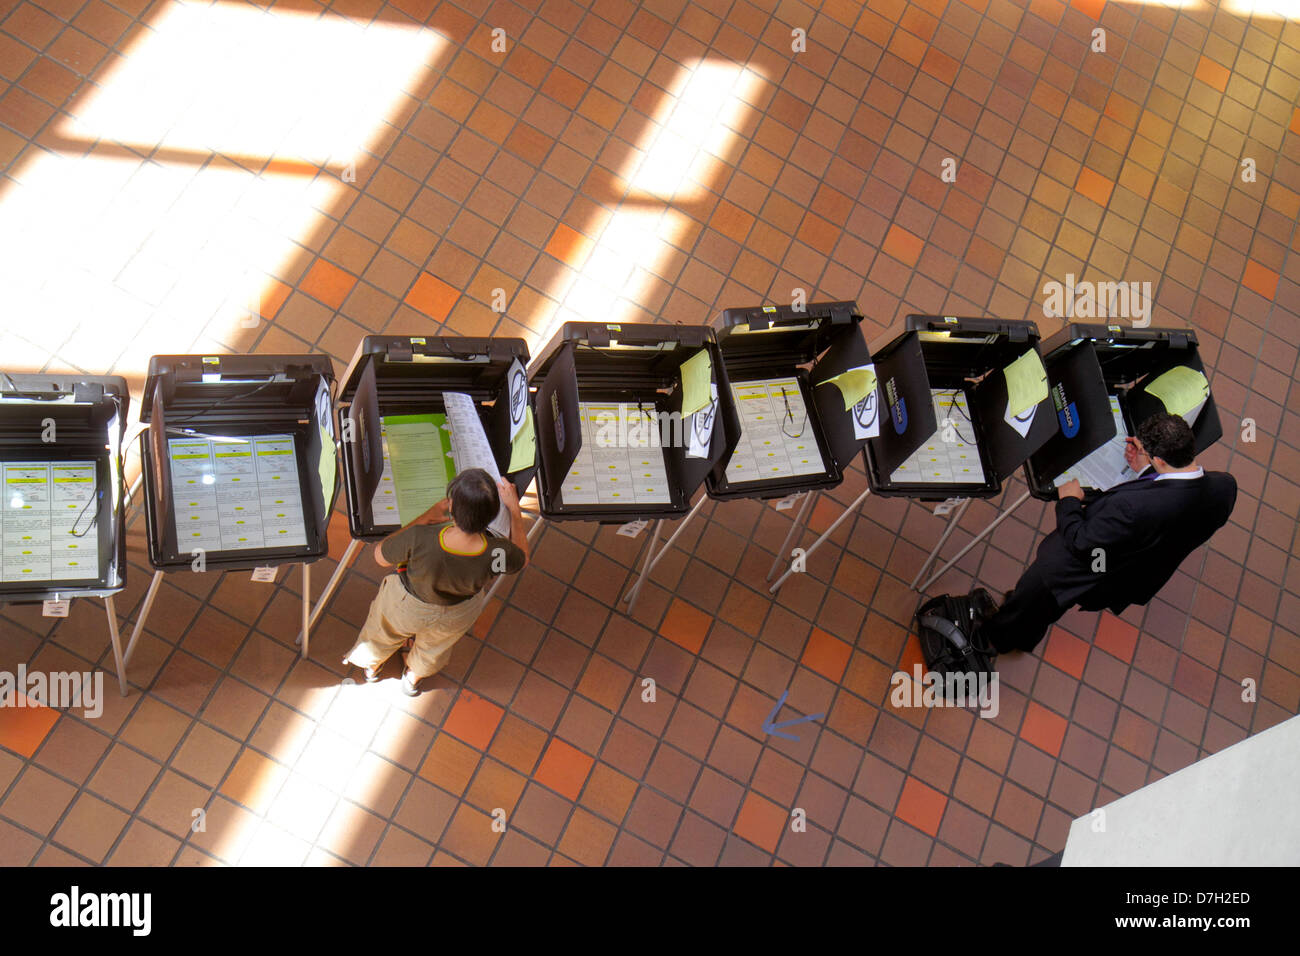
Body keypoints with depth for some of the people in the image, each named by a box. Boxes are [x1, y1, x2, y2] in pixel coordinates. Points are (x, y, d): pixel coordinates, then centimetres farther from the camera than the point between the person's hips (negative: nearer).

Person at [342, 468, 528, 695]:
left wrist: (425, 518, -17)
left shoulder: (418, 539, -43)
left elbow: (380, 556, -20)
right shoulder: (498, 554, -40)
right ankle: (413, 678, 69)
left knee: (384, 633, 37)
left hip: (407, 606, -1)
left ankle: (371, 667, 69)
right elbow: (522, 558, -13)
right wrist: (514, 508, -9)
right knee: (436, 643, 39)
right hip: (459, 615, 1)